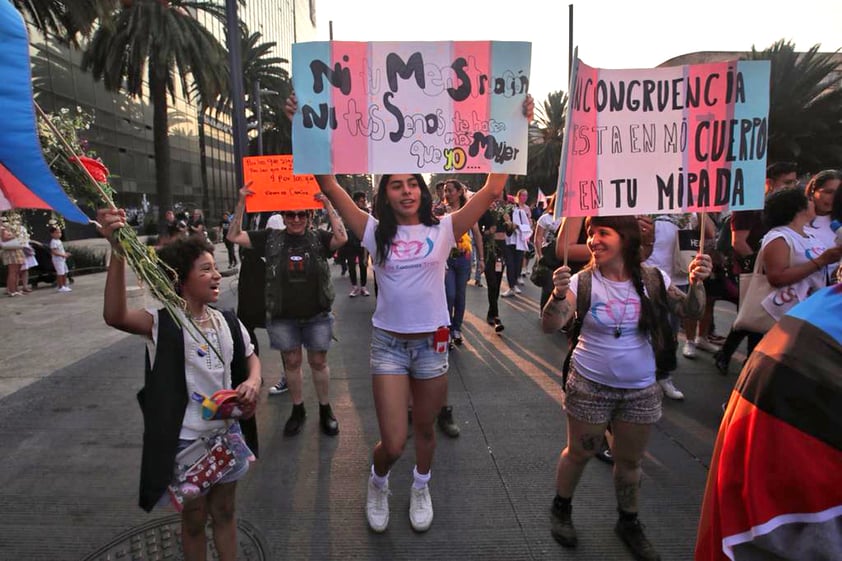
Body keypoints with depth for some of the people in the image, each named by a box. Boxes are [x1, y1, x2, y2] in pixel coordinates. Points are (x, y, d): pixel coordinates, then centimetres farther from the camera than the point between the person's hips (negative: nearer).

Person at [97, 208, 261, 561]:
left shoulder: (227, 322, 0)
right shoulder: (164, 323, -16)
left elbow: (250, 358, 14)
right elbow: (115, 316, -36)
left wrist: (253, 381, -8)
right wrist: (118, 252, -46)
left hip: (228, 433, 4)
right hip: (185, 441, -4)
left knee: (224, 511, 22)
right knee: (194, 518, 17)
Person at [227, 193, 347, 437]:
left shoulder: (318, 237, -2)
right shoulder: (270, 238, 1)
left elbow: (342, 237, -20)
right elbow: (234, 236, -1)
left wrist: (327, 204, -19)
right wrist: (241, 202, -9)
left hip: (317, 315, -1)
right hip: (282, 317, 1)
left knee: (318, 362, 9)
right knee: (292, 362, 12)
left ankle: (325, 410, 26)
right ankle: (297, 410, 30)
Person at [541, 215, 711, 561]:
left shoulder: (651, 279, -6)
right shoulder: (583, 281, -14)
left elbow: (690, 311, -2)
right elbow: (550, 326, -22)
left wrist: (697, 283, -22)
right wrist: (558, 295, -42)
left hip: (640, 389, 3)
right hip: (590, 387, -2)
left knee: (630, 459, 17)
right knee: (580, 452, 14)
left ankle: (629, 523, 40)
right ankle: (561, 509, 39)